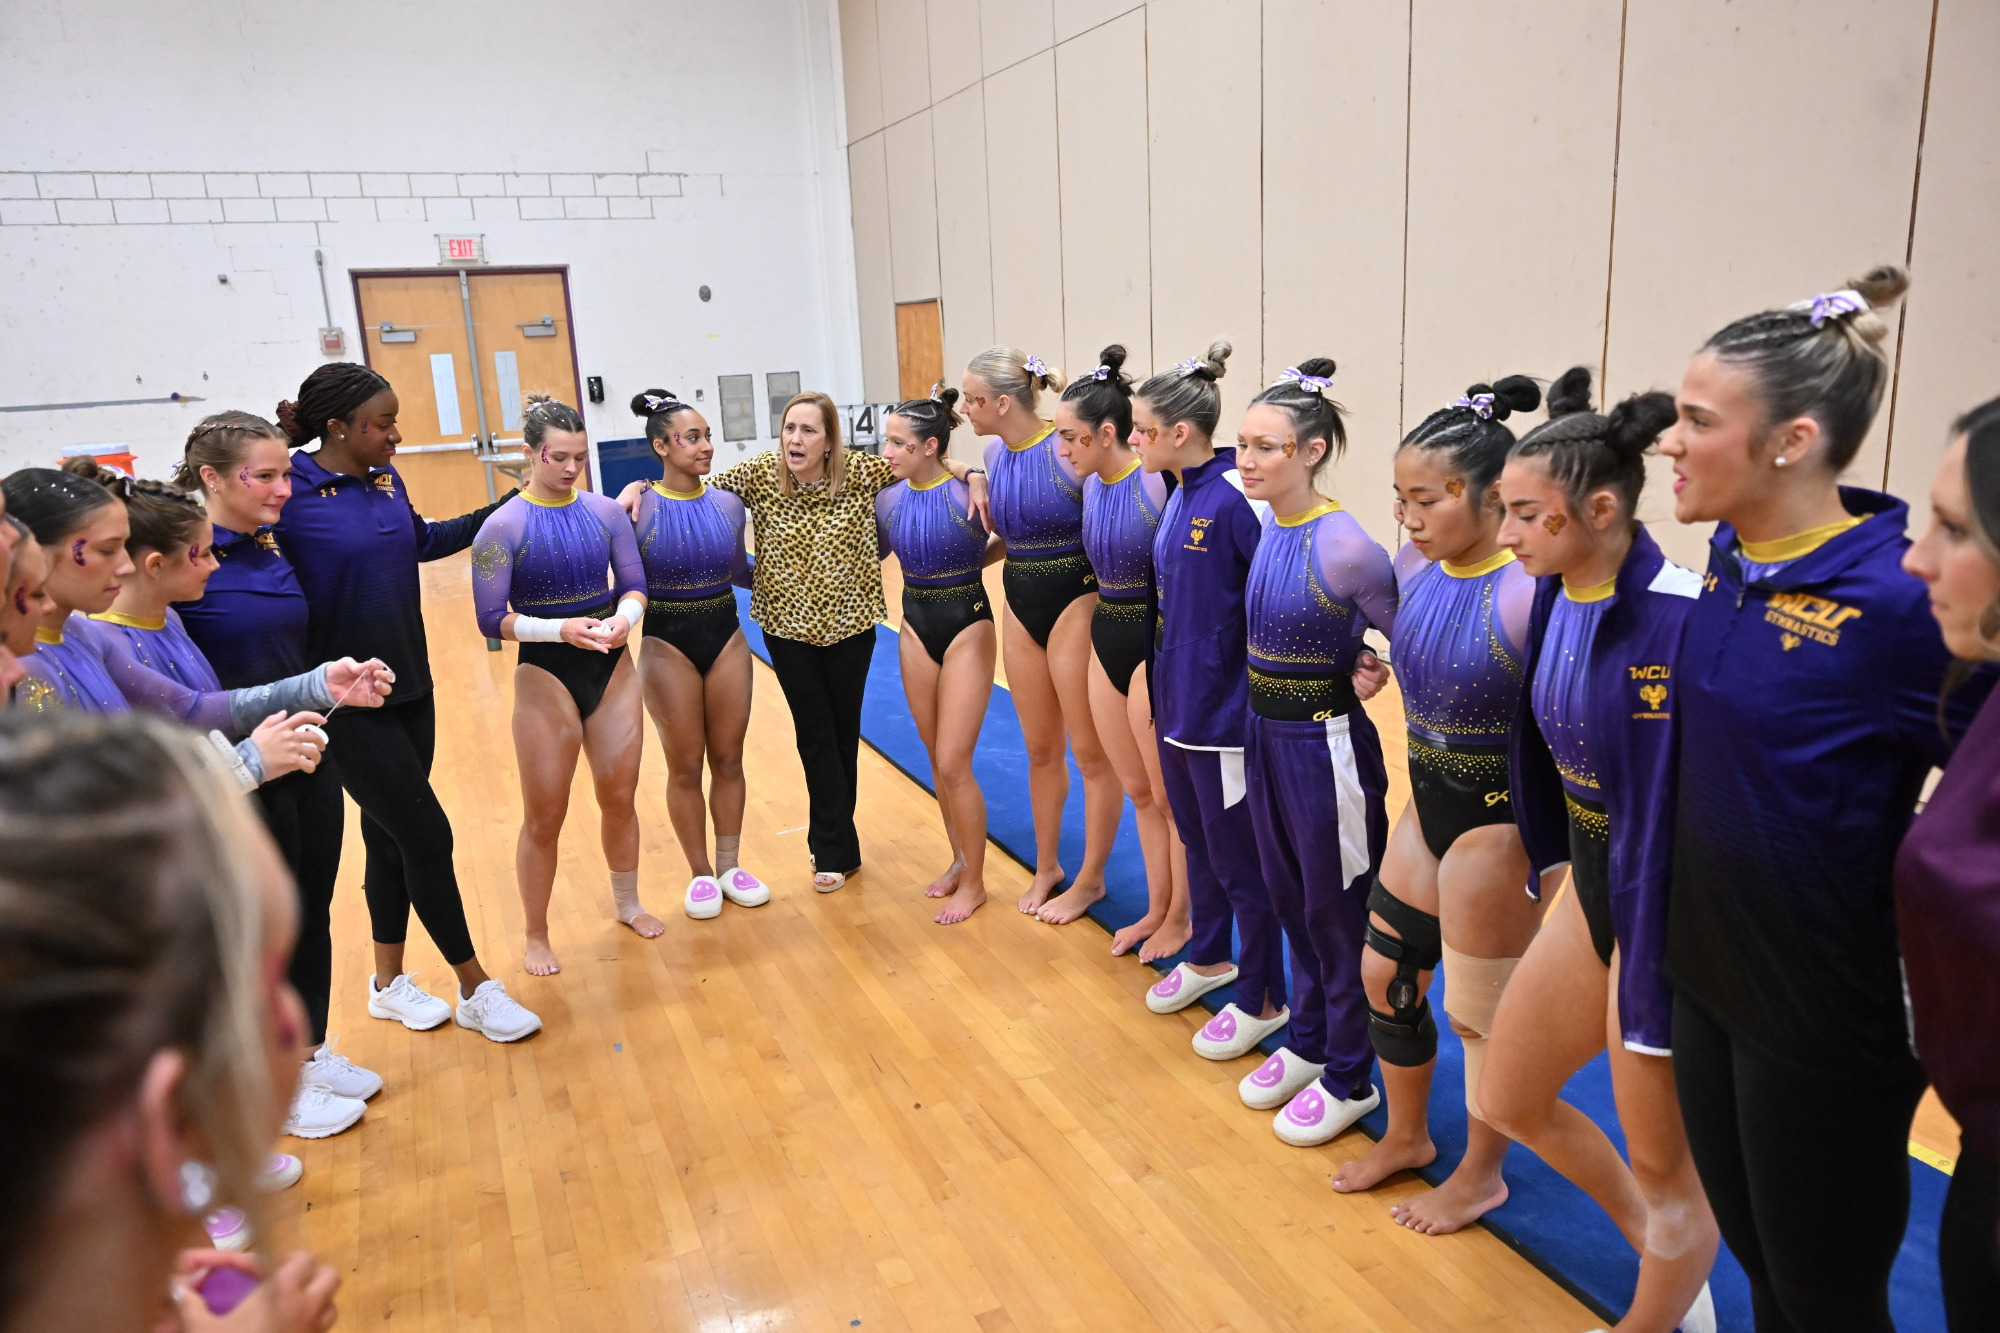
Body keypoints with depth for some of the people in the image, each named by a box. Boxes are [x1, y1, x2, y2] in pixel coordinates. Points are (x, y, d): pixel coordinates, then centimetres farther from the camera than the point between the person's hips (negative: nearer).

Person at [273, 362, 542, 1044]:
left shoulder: (385, 479, 4)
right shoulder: (291, 494, -17)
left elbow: (425, 539, 22)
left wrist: (507, 508, 23)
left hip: (409, 687, 7)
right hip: (348, 702, -7)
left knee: (390, 836, 16)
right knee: (427, 835, -2)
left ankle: (389, 982, 33)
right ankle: (476, 990, 13)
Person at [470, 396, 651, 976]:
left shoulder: (606, 512, -1)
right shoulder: (503, 526, -11)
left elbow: (633, 585, 2)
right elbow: (492, 619, -13)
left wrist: (624, 618, -20)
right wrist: (561, 628, -26)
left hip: (613, 668, 3)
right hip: (547, 674, -3)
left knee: (619, 797, 15)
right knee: (544, 816, 5)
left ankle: (628, 903, 38)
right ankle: (537, 936, 24)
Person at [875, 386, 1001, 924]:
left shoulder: (968, 492, -16)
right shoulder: (889, 499, -1)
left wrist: (972, 562, -12)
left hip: (966, 628, -5)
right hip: (915, 628, 6)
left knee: (953, 764, -5)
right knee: (937, 758, 15)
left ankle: (974, 880, 13)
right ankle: (959, 858, 33)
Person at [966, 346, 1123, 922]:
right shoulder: (994, 453, 2)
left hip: (1075, 605, -7)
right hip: (1020, 605, 7)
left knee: (1091, 752, 7)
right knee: (1040, 750, 18)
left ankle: (1090, 879, 23)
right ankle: (1046, 867, 34)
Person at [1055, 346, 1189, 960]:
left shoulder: (1159, 482, -20)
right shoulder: (1091, 483, 3)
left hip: (1155, 646, -8)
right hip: (1107, 640, 8)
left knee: (1171, 795, 9)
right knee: (1138, 790, 19)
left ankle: (1181, 918, 27)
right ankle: (1156, 910, 34)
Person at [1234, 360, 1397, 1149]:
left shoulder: (1344, 546, -22)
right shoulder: (1264, 528, 1)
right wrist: (1335, 657, 4)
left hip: (1324, 744, -8)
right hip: (1264, 733, 8)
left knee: (1335, 915, 9)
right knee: (1289, 900, 21)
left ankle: (1349, 1079, 28)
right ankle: (1306, 1043, 41)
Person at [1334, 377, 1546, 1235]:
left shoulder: (1531, 593, -23)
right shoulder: (1414, 569, -2)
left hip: (1495, 827, -7)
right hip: (1425, 805, 7)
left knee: (1481, 1016, 10)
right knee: (1385, 973, 18)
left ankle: (1482, 1174, 35)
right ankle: (1406, 1135, 42)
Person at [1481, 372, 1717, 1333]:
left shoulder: (1673, 619, -26)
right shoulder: (1555, 595, -1)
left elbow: (1678, 812, -25)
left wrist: (1657, 993, -21)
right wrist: (1560, 863, 13)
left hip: (1665, 907, -8)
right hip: (1592, 889, 9)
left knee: (1664, 1162, 12)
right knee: (1507, 1100, 19)